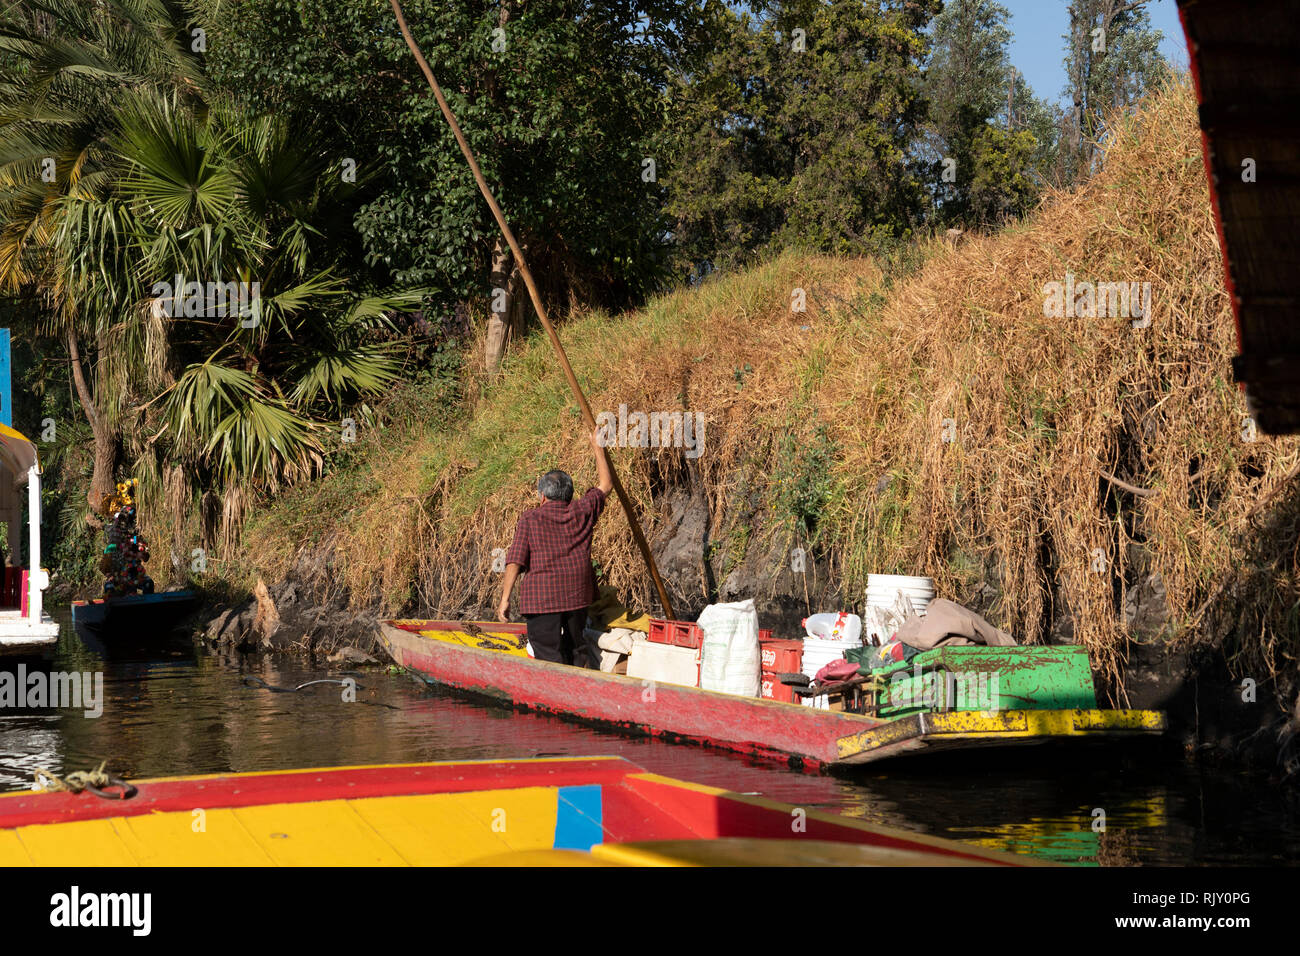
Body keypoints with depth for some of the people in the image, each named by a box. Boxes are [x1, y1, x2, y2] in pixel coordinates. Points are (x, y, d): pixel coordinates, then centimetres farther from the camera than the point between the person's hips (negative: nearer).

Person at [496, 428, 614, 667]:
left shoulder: (530, 519, -3)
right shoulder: (581, 512, 6)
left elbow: (515, 561, -9)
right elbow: (605, 485, 23)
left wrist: (505, 599, -8)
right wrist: (598, 449, 32)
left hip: (541, 599, -4)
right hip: (578, 594, 4)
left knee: (549, 657, -6)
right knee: (576, 649, 16)